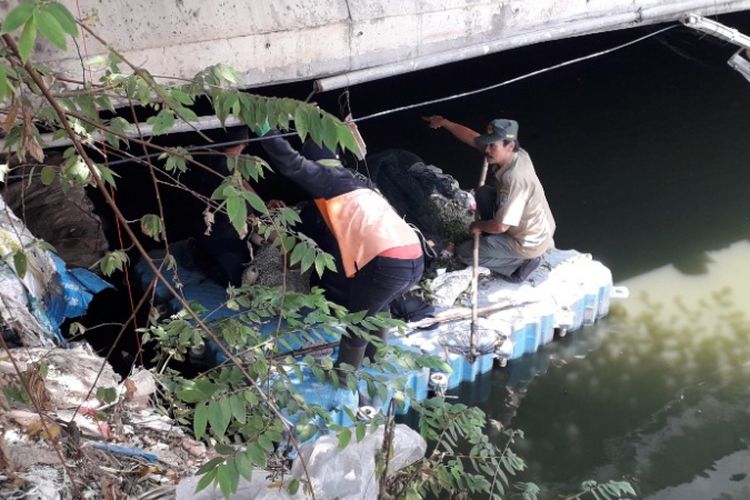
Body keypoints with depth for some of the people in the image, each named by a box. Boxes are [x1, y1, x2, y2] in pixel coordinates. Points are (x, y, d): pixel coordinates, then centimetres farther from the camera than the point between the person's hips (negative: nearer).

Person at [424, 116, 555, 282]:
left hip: (529, 244, -8)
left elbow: (500, 226, -28)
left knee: (464, 252, 3)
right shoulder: (515, 154, -10)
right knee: (483, 193, 14)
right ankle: (494, 242, 20)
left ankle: (521, 263, 0)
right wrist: (444, 123, 6)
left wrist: (478, 226, -9)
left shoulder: (514, 178, -34)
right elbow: (473, 138, 4)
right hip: (537, 230, 8)